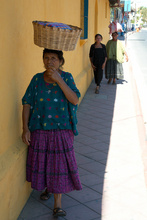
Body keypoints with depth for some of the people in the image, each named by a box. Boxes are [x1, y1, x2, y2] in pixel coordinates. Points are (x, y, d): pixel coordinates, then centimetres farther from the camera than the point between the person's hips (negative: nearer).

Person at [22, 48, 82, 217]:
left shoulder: (66, 77, -4)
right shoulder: (37, 79, -1)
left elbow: (74, 100, -17)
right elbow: (27, 104, -1)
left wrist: (58, 79, -23)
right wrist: (25, 128, -8)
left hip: (61, 130, -2)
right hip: (39, 131, 2)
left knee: (58, 165, 0)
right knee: (41, 163, 13)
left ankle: (57, 205, 11)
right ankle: (48, 187, 43)